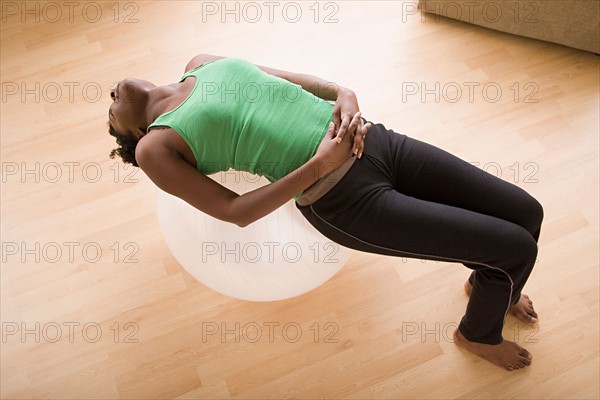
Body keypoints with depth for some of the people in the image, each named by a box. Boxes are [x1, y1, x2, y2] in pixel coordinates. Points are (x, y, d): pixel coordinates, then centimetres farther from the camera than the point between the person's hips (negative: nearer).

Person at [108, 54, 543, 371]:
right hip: (346, 197, -6)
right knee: (517, 246, -4)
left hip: (375, 141, 6)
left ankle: (489, 283, 44)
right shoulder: (155, 148, 0)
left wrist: (345, 94, -4)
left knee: (526, 211, 9)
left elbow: (294, 79, 17)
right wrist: (319, 165, -16)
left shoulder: (200, 64, 17)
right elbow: (234, 211, -7)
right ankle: (480, 333, 29)